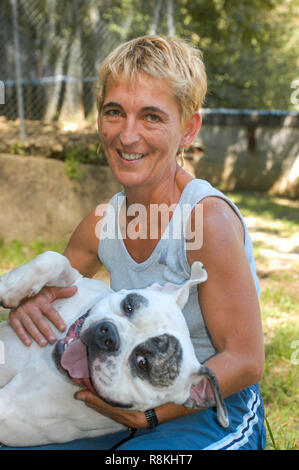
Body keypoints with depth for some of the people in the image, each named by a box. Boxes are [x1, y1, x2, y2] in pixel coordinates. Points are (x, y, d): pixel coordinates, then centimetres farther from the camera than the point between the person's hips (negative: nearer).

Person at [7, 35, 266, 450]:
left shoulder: (209, 218, -23)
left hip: (217, 417, -6)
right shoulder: (103, 223, -3)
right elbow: (49, 286, 13)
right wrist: (26, 302, -11)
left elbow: (245, 361, -20)